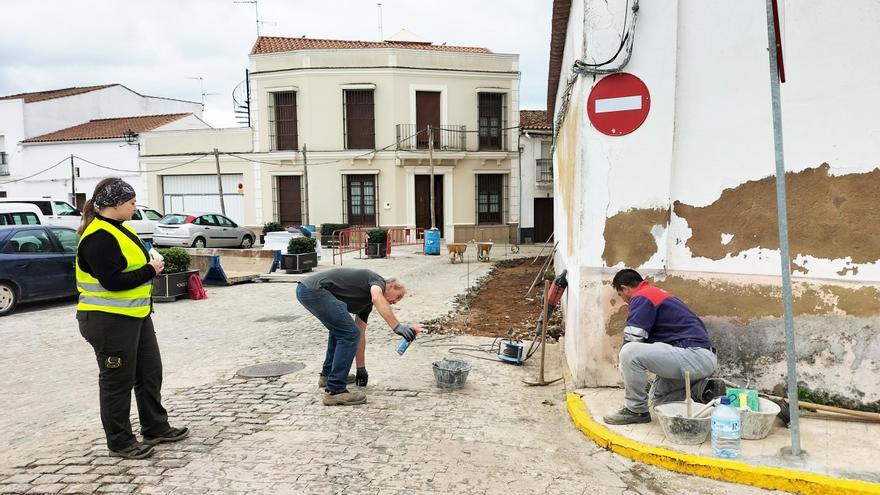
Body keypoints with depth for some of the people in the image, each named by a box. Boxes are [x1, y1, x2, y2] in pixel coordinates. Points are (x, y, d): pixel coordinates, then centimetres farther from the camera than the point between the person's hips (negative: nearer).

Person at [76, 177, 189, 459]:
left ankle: (156, 428, 30)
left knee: (150, 372, 17)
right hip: (109, 321, -10)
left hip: (136, 316, 10)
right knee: (118, 382, 4)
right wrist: (150, 271, -16)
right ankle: (120, 443, 19)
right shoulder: (99, 237, -20)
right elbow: (112, 281, -27)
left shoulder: (119, 229, 13)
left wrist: (152, 266, 3)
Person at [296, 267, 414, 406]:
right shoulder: (377, 280, 3)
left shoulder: (366, 303, 27)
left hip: (305, 290, 10)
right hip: (314, 289, -10)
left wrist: (361, 368, 35)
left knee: (340, 329, 29)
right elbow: (378, 299, -24)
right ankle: (334, 391, -5)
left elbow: (360, 335, 32)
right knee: (349, 334, -9)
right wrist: (397, 326, -32)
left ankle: (327, 375, 38)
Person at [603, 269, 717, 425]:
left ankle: (636, 410, -5)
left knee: (630, 353, -19)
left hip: (694, 355, -10)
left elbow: (632, 339, -12)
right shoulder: (658, 293, 24)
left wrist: (624, 367, 7)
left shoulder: (642, 297, -7)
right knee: (660, 398, 25)